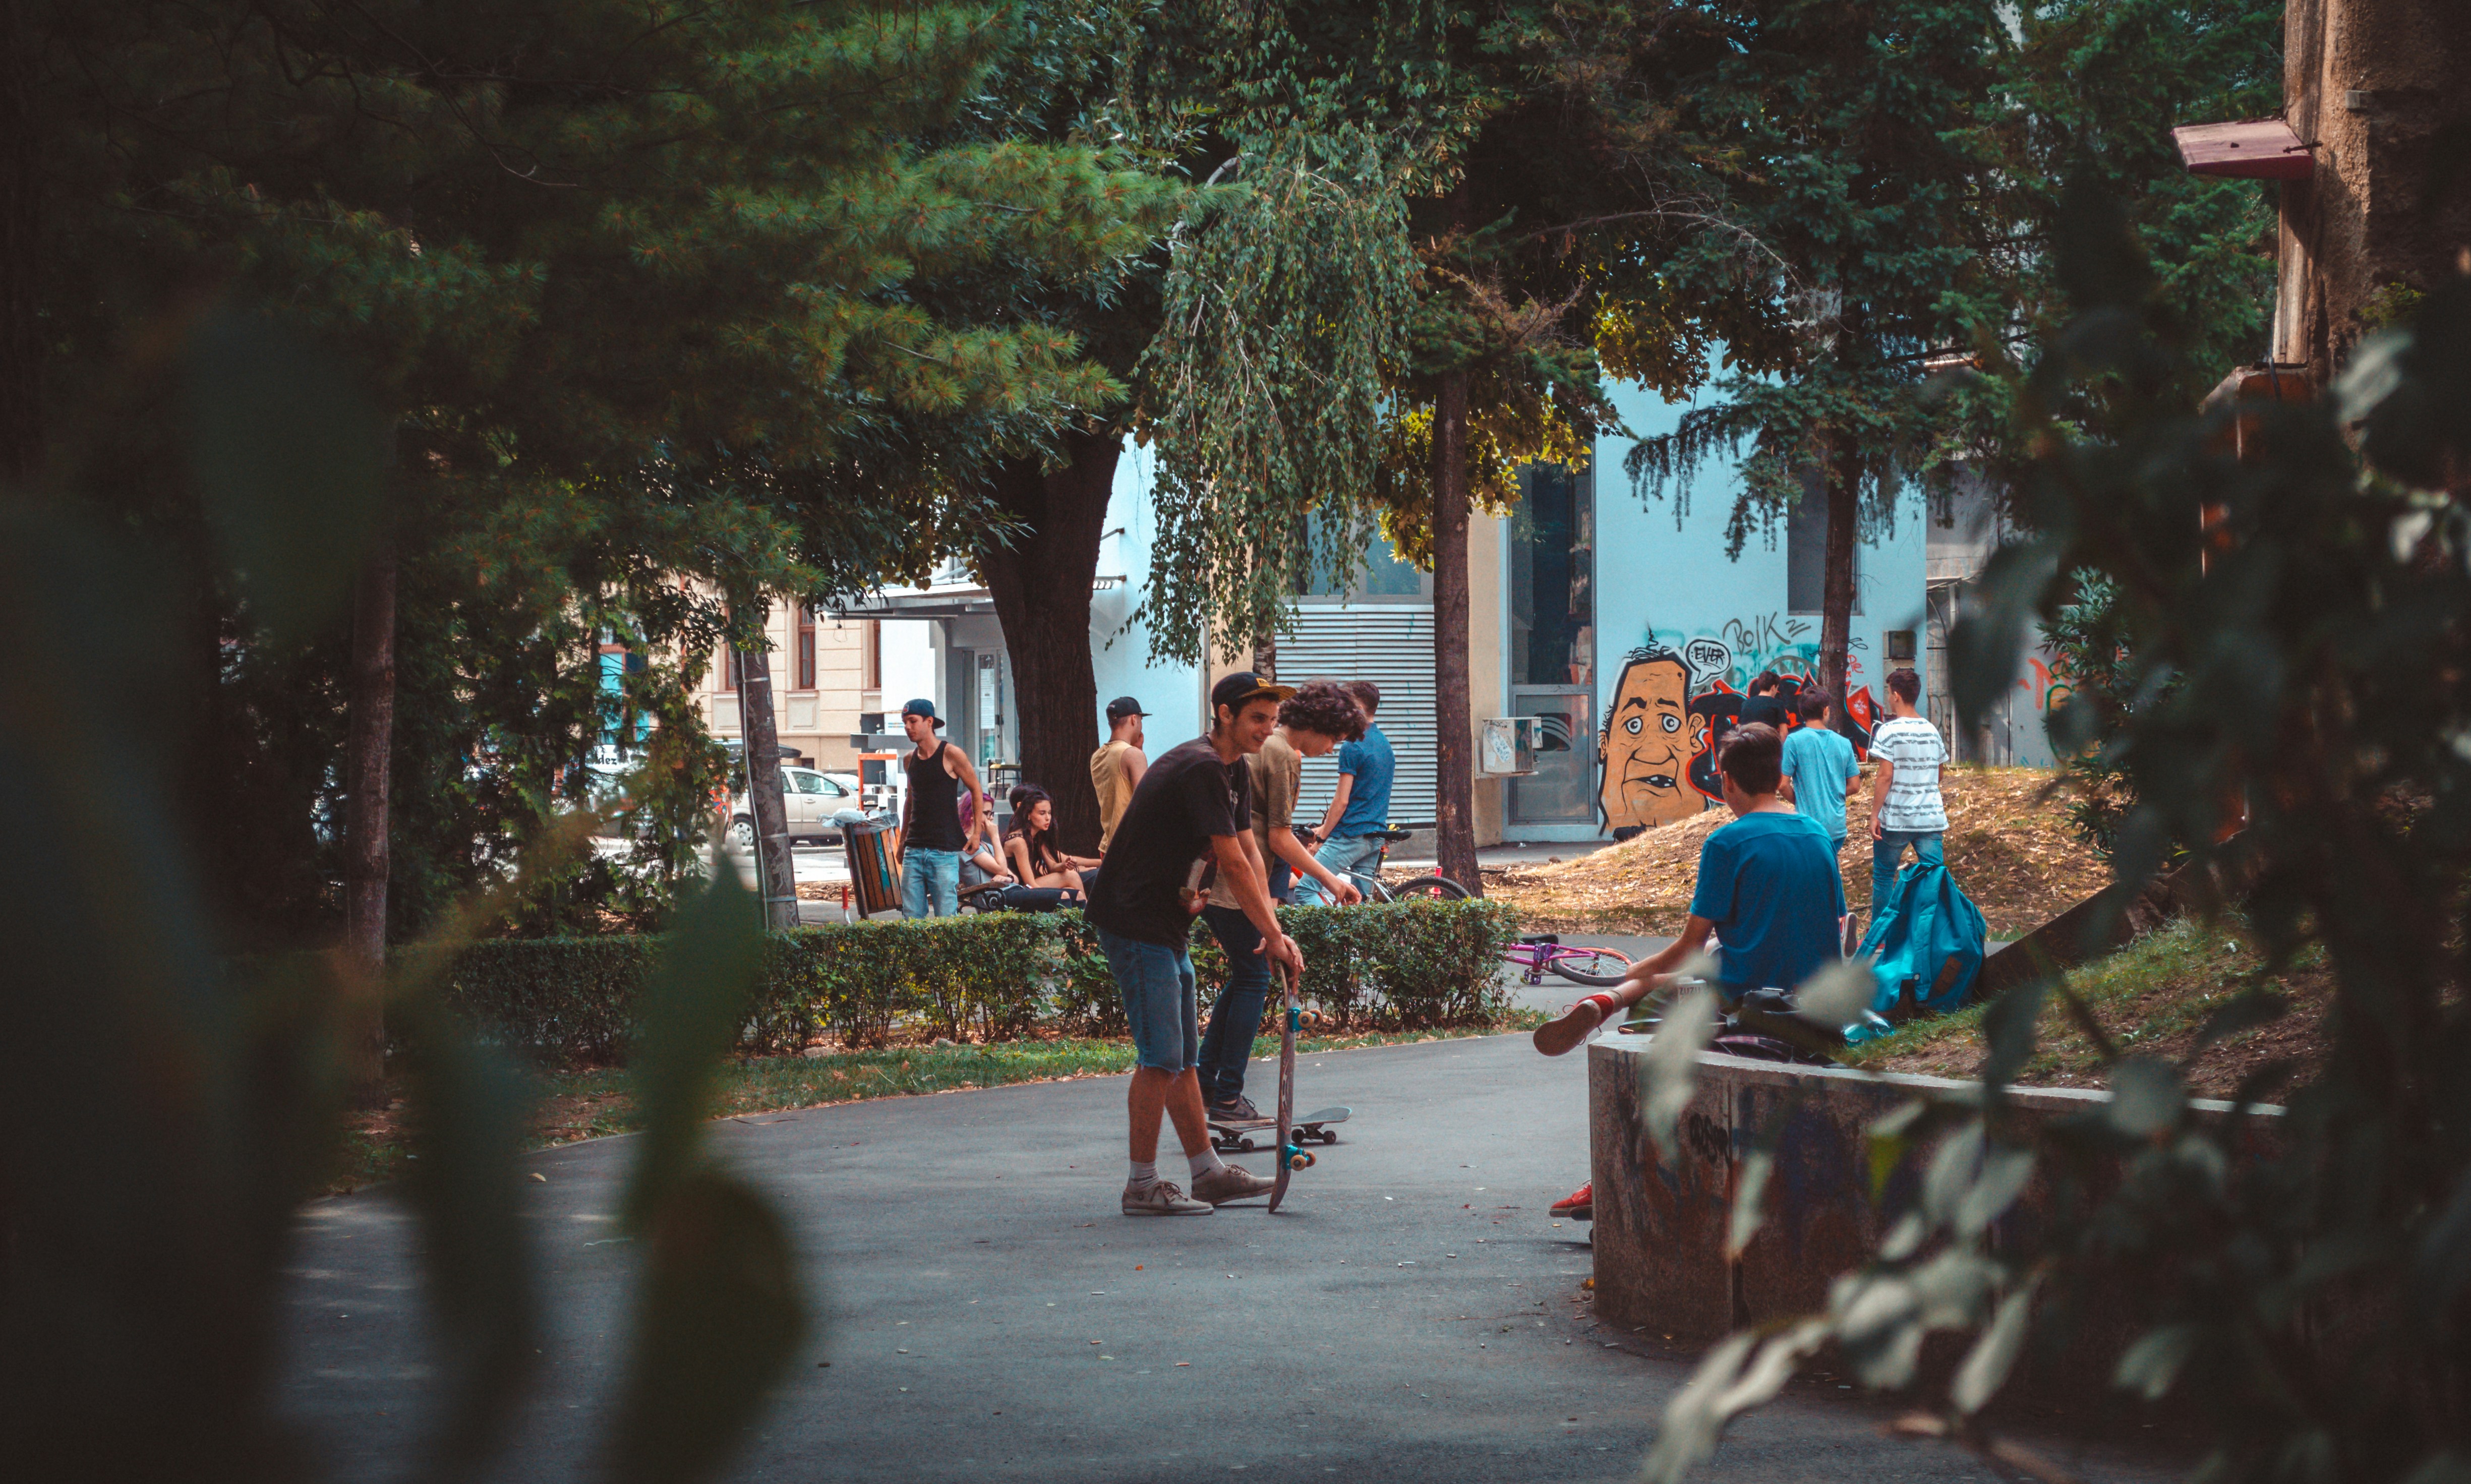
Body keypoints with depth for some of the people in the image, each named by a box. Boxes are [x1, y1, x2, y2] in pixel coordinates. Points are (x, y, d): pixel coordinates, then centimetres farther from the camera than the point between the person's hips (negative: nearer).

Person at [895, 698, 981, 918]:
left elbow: (976, 790, 2)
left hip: (945, 850, -5)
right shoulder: (909, 759, 12)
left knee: (946, 918, -7)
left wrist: (976, 833, -3)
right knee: (911, 917, 1)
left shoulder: (951, 755, -5)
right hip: (914, 849, 5)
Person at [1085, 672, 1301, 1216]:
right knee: (1160, 1057, -9)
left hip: (1167, 925, 10)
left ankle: (1208, 1171, 21)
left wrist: (1271, 931, 0)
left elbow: (1250, 857, 11)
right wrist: (1274, 936, -16)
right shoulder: (1201, 769, -20)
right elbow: (1235, 865, -21)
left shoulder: (1234, 772, 12)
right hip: (1134, 922, -10)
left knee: (1183, 1056, 14)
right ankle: (1143, 1185, -4)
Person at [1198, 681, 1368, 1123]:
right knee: (1252, 979, -3)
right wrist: (1330, 880, -9)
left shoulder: (1263, 744, 18)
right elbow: (1280, 839, -14)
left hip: (1210, 878, 10)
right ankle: (1227, 1099, -2)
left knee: (1244, 976, 17)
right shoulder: (1283, 756, -13)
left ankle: (1206, 1083, 19)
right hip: (1238, 883, -10)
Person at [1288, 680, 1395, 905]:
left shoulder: (1353, 748, -13)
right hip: (1376, 838, 9)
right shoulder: (1385, 745, 15)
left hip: (1351, 835, -9)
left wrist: (1321, 837, -4)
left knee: (1305, 890, -10)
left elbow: (1342, 801, -14)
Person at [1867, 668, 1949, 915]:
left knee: (1883, 877, 9)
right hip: (1931, 818, 4)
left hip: (1895, 819, -4)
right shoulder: (1932, 731, 8)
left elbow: (1886, 776, -14)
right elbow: (1938, 774, 15)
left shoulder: (1889, 731, -9)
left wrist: (1874, 815, -10)